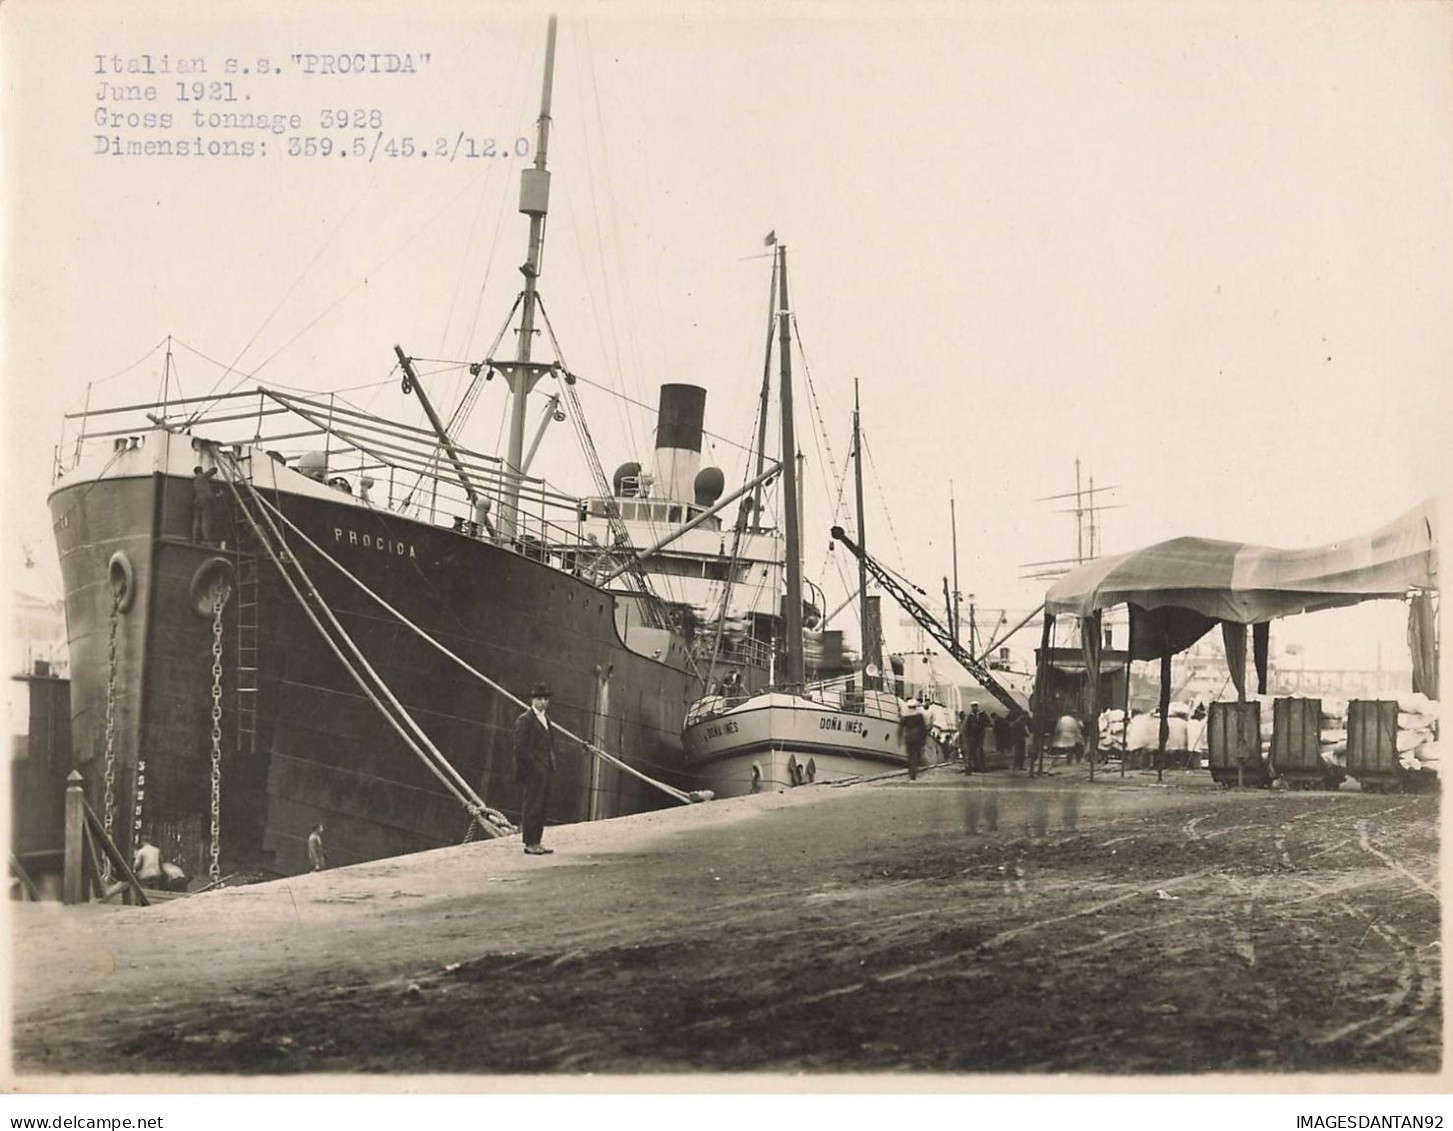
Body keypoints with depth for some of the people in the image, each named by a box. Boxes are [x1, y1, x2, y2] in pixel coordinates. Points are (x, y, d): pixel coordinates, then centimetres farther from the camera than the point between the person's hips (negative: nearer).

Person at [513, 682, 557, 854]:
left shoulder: (546, 719, 17)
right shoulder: (524, 720, -10)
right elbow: (520, 748, -14)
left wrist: (551, 765, 13)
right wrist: (533, 766, -15)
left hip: (544, 771, 8)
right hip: (531, 772, -8)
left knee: (542, 807, 10)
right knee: (531, 807, -5)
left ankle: (536, 842, 16)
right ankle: (529, 844, 0)